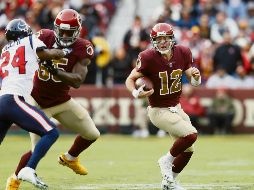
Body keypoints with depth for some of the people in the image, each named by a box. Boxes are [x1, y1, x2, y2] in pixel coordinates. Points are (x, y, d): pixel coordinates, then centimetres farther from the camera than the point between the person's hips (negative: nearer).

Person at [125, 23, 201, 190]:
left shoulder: (182, 53, -6)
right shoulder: (149, 57, -21)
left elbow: (194, 82, 2)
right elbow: (130, 79, -16)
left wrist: (196, 76, -22)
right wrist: (136, 93, -36)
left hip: (176, 108, 7)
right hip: (159, 111, -7)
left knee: (188, 150, 13)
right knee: (191, 134, -23)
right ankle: (167, 160, 1)